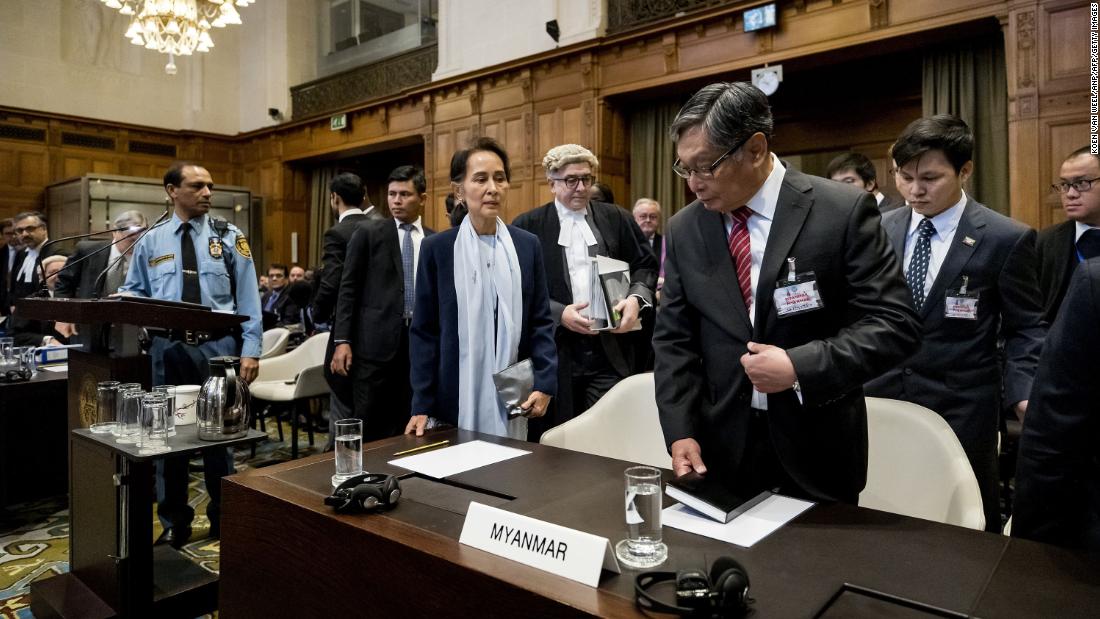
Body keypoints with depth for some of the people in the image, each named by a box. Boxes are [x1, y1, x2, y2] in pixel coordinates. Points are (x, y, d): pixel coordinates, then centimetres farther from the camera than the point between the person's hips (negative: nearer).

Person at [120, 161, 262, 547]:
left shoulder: (229, 237, 1)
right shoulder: (150, 242, 7)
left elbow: (248, 298, -2)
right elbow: (135, 294, 12)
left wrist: (250, 350, -9)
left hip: (217, 347, -2)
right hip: (168, 348, 2)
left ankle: (223, 520, 26)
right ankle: (174, 523, 29)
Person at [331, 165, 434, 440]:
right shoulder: (368, 232, 2)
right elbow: (348, 288, 0)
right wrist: (342, 340, -7)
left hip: (420, 342, 3)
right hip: (375, 341, -2)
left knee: (407, 427, 8)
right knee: (369, 428, 3)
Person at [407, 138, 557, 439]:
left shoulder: (527, 245, 5)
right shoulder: (437, 248, 0)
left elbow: (541, 322, 6)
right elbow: (424, 331, 0)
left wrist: (545, 383, -5)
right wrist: (421, 405, -4)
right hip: (454, 401, -1)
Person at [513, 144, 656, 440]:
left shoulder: (617, 219, 9)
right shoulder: (527, 226, 2)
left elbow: (646, 264, 13)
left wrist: (636, 297, -7)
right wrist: (559, 313, -14)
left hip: (610, 351, 2)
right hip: (554, 351, -1)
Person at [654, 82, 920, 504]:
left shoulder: (843, 211, -10)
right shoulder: (683, 231, 1)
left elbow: (895, 325, -11)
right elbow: (673, 339, 3)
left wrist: (800, 367, -22)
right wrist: (680, 432, -7)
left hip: (816, 451, -2)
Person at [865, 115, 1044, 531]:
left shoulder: (1007, 239, -6)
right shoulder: (880, 228, 3)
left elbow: (1024, 328, 0)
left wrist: (1023, 392, -14)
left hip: (961, 405, -2)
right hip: (883, 395, 2)